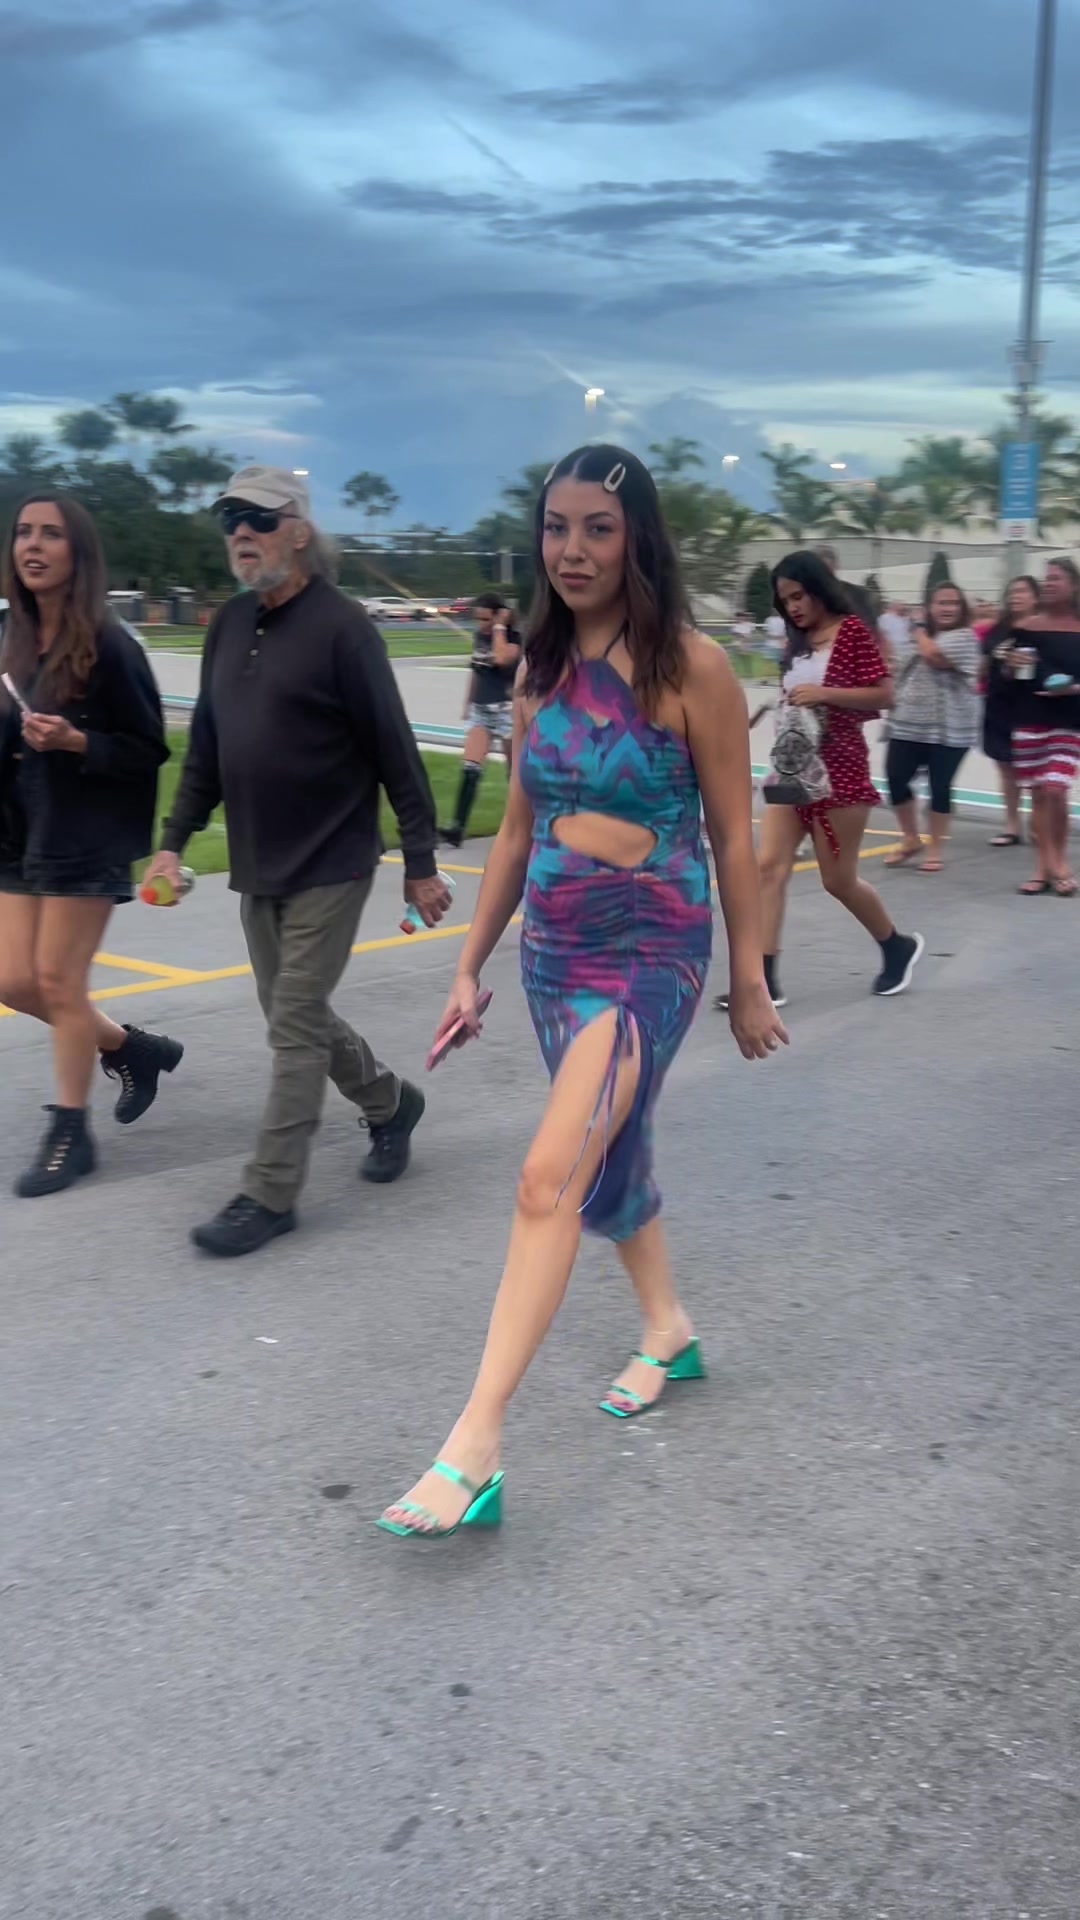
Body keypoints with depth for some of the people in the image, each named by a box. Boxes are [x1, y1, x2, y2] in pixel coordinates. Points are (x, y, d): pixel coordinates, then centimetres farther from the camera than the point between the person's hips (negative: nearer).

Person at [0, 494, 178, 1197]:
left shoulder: (107, 645, -14)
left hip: (88, 839, -7)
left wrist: (75, 741, -24)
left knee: (57, 980, -1)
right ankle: (134, 1048, 31)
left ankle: (71, 1133, 15)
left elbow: (150, 750, -12)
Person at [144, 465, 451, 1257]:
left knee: (295, 1024, -4)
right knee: (294, 1013, 16)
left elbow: (395, 752, -12)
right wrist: (175, 840, 8)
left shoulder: (340, 626, -12)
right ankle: (390, 1101, 38)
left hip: (330, 866, -7)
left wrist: (421, 863, -11)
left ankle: (270, 1195, 5)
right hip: (258, 867, 7)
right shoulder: (230, 626, 8)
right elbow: (206, 747, 13)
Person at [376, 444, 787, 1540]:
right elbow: (518, 830, 12)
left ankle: (473, 1450, -13)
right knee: (608, 1155, 20)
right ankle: (668, 1333, 44)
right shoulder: (542, 668, 6)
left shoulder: (689, 668, -11)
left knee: (549, 1180, -16)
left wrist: (749, 986, -2)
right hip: (553, 948, 7)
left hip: (651, 953, -7)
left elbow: (732, 837, -6)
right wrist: (470, 966, 12)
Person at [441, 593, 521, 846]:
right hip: (480, 711, 5)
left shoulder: (514, 639, -9)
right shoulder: (480, 637, 9)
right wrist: (468, 703, 23)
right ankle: (458, 826, -16)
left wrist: (499, 627, -21)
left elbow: (502, 658, -31)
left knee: (515, 770, 7)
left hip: (506, 711, -5)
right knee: (470, 768, -9)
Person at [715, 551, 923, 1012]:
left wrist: (824, 693, -21)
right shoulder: (798, 641, 12)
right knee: (769, 866, -7)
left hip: (838, 767, -7)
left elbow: (884, 696, -12)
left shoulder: (852, 630, -8)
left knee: (838, 879, 2)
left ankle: (899, 947, 28)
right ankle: (764, 979, -7)